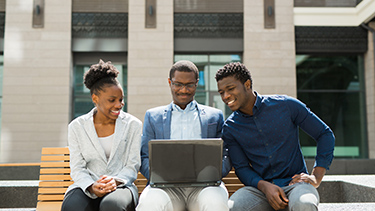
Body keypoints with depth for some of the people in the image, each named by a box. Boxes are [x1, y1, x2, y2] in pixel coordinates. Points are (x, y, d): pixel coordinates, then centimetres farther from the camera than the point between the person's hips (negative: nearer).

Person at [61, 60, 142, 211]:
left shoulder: (133, 125, 5)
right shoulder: (77, 127, 7)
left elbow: (132, 166, 2)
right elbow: (77, 169, 2)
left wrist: (115, 181, -19)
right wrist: (91, 187, -19)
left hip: (121, 186, 0)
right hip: (87, 188, 1)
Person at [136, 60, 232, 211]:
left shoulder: (215, 116, 20)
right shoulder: (153, 116, 21)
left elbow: (225, 158, 14)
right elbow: (145, 158, 14)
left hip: (203, 185, 1)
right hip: (167, 186, 0)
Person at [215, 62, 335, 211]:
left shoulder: (286, 106, -2)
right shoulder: (229, 129, 4)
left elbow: (325, 134, 6)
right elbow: (242, 168, 5)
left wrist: (316, 177, -2)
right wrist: (265, 186, -16)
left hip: (295, 182, -1)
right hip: (259, 188, 1)